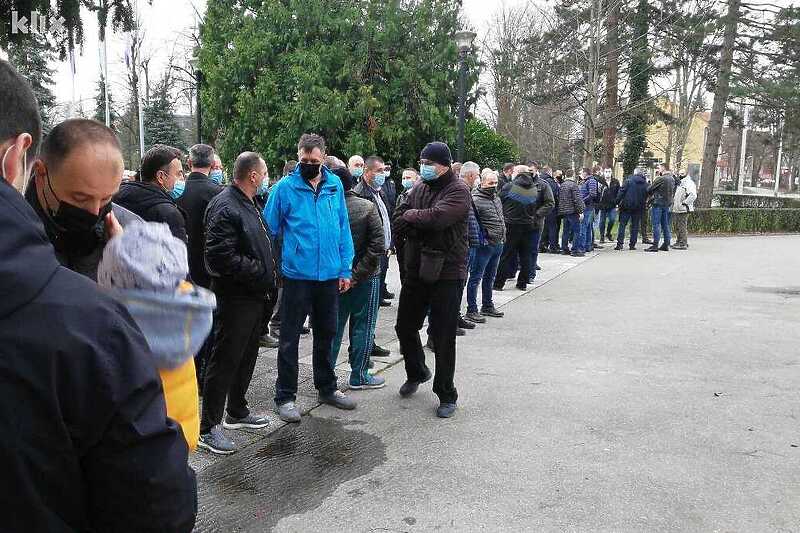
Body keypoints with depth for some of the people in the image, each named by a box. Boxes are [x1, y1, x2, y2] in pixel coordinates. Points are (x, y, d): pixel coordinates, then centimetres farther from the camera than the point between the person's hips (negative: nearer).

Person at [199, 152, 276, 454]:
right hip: (235, 298, -10)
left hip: (255, 297, 10)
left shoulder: (248, 205, 16)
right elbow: (221, 256, -25)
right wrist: (259, 273, -18)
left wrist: (267, 277, 13)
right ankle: (208, 428, 8)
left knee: (246, 358, 19)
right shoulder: (224, 207, -17)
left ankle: (237, 412, 34)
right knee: (225, 361, -2)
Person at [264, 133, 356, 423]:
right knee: (289, 338, 4)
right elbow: (270, 229, -3)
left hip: (330, 275, 4)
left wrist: (345, 269, 3)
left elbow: (343, 229, 6)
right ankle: (285, 396, 16)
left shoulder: (335, 185, 3)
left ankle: (327, 388, 33)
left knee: (326, 334, 17)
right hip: (297, 275, -3)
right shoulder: (284, 187, -6)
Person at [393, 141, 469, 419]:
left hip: (447, 273, -6)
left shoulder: (458, 190, -10)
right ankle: (416, 373, 43)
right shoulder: (419, 188, 9)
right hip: (416, 270, 7)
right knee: (405, 327, 17)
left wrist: (409, 215, -9)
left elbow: (436, 217, -27)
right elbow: (398, 224, 1)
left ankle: (446, 395, 18)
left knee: (443, 337, 1)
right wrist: (424, 225, -16)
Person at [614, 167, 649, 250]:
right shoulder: (645, 183, 6)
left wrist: (617, 202, -2)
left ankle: (619, 243, -6)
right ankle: (632, 244, 8)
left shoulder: (629, 180, -4)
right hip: (638, 208, 3)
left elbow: (621, 191, -7)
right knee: (635, 226, 8)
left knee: (622, 224, 1)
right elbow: (646, 196, 11)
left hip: (626, 206, -3)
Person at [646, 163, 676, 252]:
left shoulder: (660, 179, -13)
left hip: (658, 203, -8)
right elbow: (673, 192, 17)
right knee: (666, 225, 11)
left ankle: (655, 245, -7)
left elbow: (649, 189, -5)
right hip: (668, 204, 8)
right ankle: (666, 245, 15)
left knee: (656, 225, -6)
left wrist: (651, 195, 13)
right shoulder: (672, 179, 10)